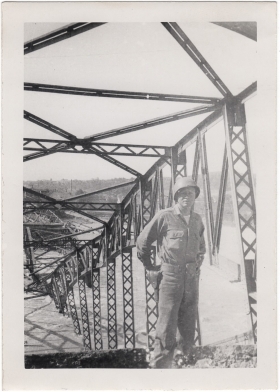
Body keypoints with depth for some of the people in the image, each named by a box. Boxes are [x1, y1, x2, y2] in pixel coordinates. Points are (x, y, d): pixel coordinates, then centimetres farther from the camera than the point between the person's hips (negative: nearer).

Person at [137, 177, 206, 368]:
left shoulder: (197, 220, 8)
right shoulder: (164, 217, -8)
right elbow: (143, 241, 1)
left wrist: (197, 265, 15)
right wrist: (150, 268, 5)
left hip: (192, 278, 5)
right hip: (170, 275, -5)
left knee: (188, 325, 13)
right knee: (167, 325, -3)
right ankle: (160, 365, 8)